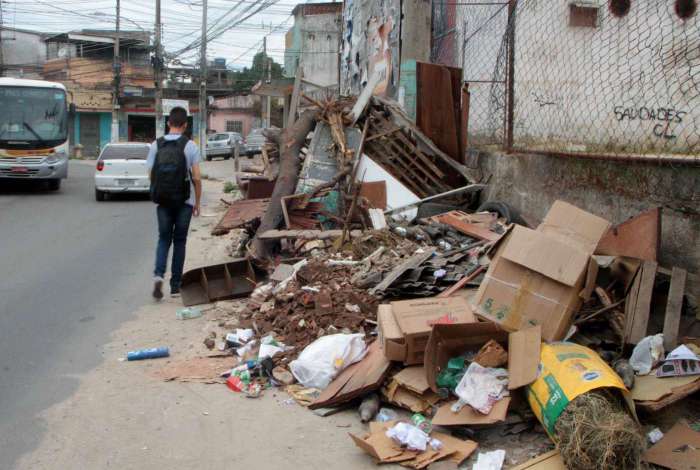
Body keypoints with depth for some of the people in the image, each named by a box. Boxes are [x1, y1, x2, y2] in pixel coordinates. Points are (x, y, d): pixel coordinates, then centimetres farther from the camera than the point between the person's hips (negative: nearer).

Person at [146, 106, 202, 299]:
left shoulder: (156, 145, 0)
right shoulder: (190, 146, -7)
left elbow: (151, 174, 1)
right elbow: (197, 177, -8)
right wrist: (197, 202, 3)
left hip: (162, 201, 2)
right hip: (184, 201, -2)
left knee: (164, 239, 14)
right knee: (179, 241, 9)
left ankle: (159, 274, -10)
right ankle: (175, 285, 13)